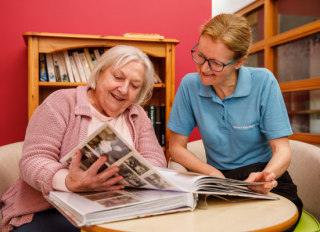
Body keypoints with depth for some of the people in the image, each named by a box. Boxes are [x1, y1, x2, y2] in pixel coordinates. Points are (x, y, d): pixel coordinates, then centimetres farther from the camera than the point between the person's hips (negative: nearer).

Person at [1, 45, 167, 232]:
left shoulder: (138, 117, 11)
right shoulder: (61, 102, -2)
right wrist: (68, 181, -33)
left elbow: (156, 160, 2)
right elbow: (34, 160, -11)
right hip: (49, 212, -3)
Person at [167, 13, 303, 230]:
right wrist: (214, 174, -15)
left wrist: (266, 176, -31)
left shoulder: (263, 82, -10)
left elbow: (282, 150, -9)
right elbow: (177, 147, 0)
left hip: (266, 184, -2)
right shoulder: (190, 85, -5)